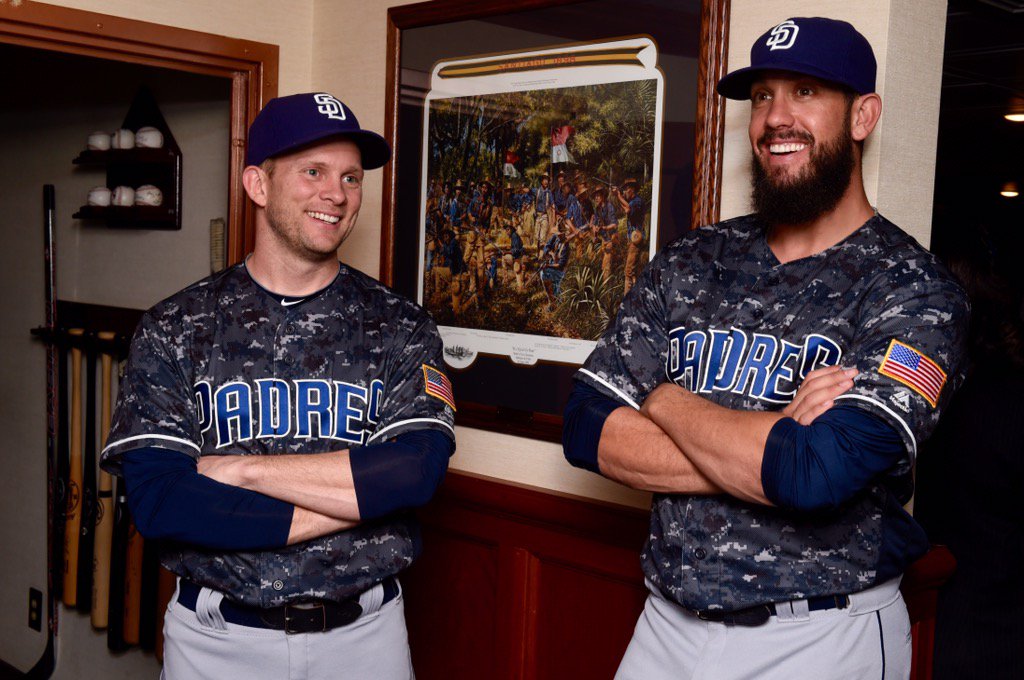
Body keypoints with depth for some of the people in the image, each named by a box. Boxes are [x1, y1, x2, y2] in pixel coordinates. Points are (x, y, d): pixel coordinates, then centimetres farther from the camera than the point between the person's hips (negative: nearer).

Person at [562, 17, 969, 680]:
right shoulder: (691, 262, 2)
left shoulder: (913, 291, -11)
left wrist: (665, 400, -11)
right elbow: (588, 429, -5)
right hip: (668, 622, 4)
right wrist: (772, 451, -17)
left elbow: (820, 472, -26)